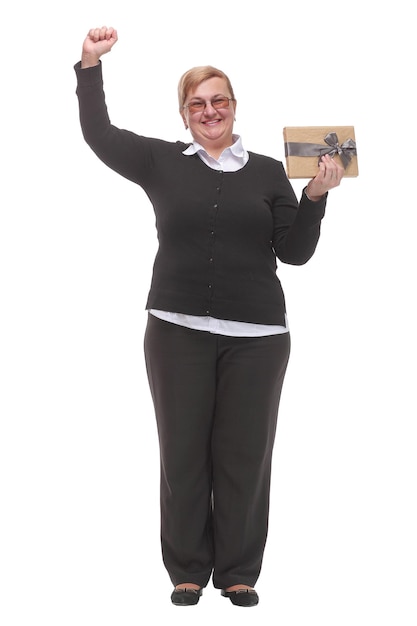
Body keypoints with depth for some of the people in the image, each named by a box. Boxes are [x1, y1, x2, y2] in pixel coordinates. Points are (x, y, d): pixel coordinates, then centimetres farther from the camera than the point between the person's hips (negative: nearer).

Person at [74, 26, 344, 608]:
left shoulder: (268, 172, 7)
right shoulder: (162, 162, 7)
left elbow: (294, 251, 5)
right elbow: (99, 134, 6)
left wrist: (315, 196, -8)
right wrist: (90, 64, 2)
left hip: (256, 336, 0)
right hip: (178, 330, 0)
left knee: (245, 455, 4)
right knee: (183, 454, 5)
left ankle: (238, 572, 16)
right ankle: (187, 570, 17)